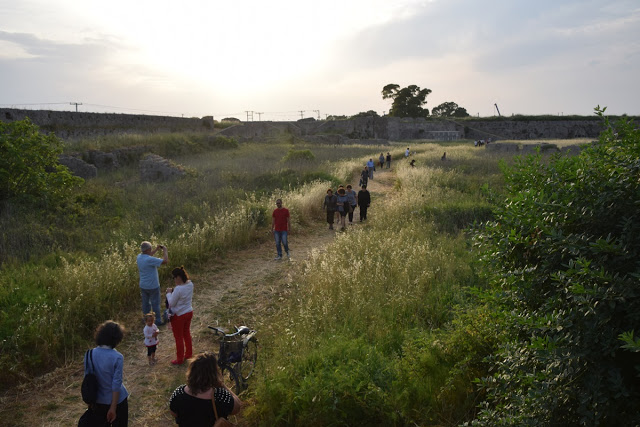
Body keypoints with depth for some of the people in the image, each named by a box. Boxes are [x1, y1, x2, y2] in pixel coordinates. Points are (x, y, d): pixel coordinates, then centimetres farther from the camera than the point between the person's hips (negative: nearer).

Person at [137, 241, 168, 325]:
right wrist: (165, 250, -15)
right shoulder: (150, 260, -29)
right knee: (155, 304, 9)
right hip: (153, 286, -7)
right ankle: (157, 321, 20)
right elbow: (165, 261, -29)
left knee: (145, 303, 20)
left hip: (143, 286, 7)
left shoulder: (139, 257, -5)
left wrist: (156, 249, 14)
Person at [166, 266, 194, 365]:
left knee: (178, 338, 12)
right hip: (189, 312, 8)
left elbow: (171, 303, -20)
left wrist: (169, 293, -6)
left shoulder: (178, 289, -31)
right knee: (186, 333, 27)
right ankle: (189, 354, 43)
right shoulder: (190, 284, -8)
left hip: (179, 316, -7)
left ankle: (180, 359, 27)